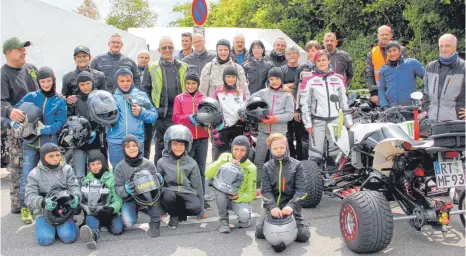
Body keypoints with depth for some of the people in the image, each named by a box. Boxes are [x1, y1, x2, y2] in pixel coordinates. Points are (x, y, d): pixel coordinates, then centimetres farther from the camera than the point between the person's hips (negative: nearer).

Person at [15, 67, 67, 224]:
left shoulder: (60, 102, 2)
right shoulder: (31, 97, 4)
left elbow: (60, 124, -6)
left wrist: (44, 129, -20)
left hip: (50, 144, 0)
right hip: (30, 143, 0)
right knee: (27, 176, -5)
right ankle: (24, 208, 6)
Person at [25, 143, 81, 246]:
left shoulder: (67, 169, 3)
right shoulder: (34, 174, -1)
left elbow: (74, 187, -3)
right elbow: (30, 196, -8)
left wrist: (76, 196, -29)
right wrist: (43, 202, -31)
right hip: (44, 212, 0)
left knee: (69, 237, -23)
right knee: (45, 239, -23)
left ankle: (61, 227, 11)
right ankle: (51, 227, 11)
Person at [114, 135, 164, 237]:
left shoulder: (148, 164, -4)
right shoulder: (120, 167, -5)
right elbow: (117, 188, -4)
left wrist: (158, 179, -20)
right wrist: (125, 190, -28)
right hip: (129, 199, -1)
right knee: (129, 223, -25)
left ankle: (155, 223, -14)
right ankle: (134, 212, 14)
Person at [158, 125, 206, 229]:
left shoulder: (191, 163, 4)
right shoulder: (162, 162, 2)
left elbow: (197, 186, 8)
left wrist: (201, 212, 11)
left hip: (187, 193, 1)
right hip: (170, 192, 0)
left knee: (195, 208, -31)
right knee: (168, 196, -36)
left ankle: (180, 213, 4)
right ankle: (174, 216, -4)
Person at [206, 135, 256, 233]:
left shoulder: (251, 168, -12)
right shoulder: (226, 157, -11)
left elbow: (251, 194, -8)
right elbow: (208, 174, -24)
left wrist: (238, 197, -27)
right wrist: (225, 161, -35)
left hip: (239, 199, -1)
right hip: (224, 197, 2)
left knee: (244, 216, -33)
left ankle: (244, 218, 7)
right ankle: (224, 220, -11)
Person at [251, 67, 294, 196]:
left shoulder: (287, 95, 3)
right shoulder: (262, 93, 7)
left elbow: (289, 114, -5)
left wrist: (275, 118, -17)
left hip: (280, 133, -1)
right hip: (263, 132, 1)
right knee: (258, 161, 2)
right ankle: (256, 188, 12)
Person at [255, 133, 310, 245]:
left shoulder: (296, 165, -2)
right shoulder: (267, 167, 3)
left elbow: (301, 190, -9)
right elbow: (266, 190, -5)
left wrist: (291, 205, -26)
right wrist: (272, 206, -25)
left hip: (290, 206, -1)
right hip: (271, 205, 1)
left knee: (303, 236, -16)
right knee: (260, 232, -16)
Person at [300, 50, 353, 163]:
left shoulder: (338, 79, 11)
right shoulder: (309, 80, 4)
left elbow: (344, 102, 14)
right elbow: (304, 103, 2)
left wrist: (348, 122, 11)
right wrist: (308, 123, -4)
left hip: (336, 121, 3)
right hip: (318, 122, -2)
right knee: (315, 155, -6)